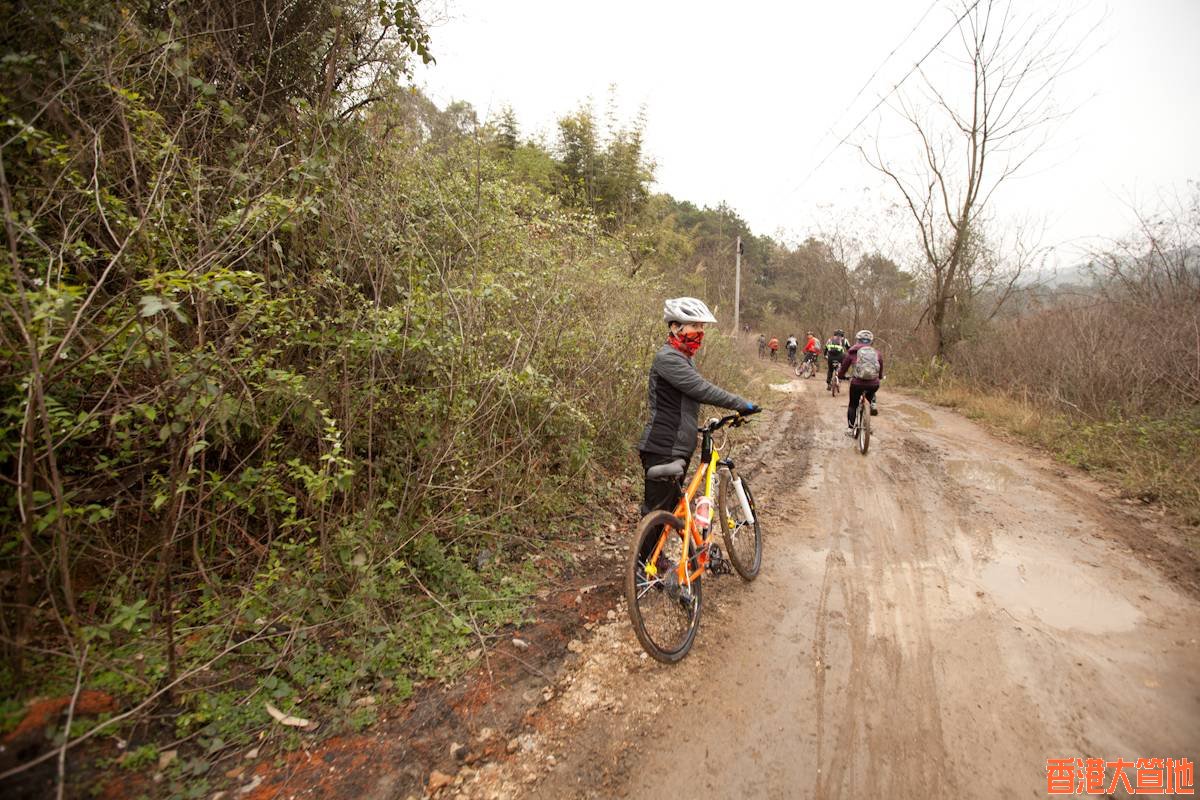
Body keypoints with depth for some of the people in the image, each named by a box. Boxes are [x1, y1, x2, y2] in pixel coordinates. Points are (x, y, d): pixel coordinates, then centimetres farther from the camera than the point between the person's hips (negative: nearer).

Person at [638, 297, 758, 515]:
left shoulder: (684, 358, 16)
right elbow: (702, 389, -23)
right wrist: (742, 404, -17)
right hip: (663, 451, -10)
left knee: (670, 509, 17)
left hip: (678, 448, 10)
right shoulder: (667, 358, -17)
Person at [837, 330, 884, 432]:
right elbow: (880, 374, 19)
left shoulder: (852, 352, 4)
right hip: (874, 385, 2)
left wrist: (841, 376, 30)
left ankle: (850, 429, 18)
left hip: (857, 383, -2)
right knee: (870, 393, 40)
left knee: (852, 405, 19)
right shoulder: (877, 353, 10)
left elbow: (843, 368, 9)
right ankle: (873, 405, 14)